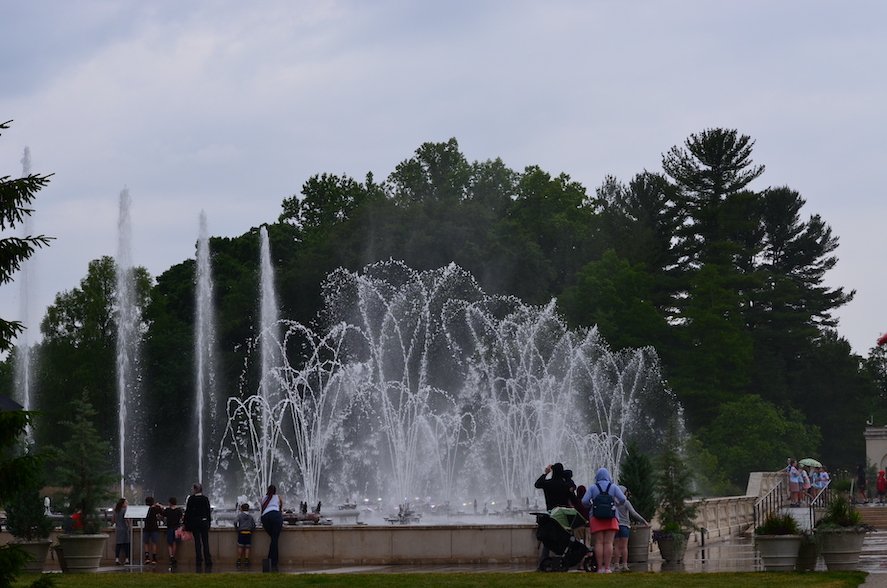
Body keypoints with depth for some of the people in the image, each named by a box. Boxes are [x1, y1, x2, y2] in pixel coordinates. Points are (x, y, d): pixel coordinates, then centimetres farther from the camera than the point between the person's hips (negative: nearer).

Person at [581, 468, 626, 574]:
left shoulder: (593, 487, 5)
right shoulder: (613, 487, 7)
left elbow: (584, 501, -2)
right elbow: (622, 499, -3)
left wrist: (589, 505, 19)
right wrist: (618, 503, 18)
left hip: (596, 518, 0)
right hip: (611, 517, 0)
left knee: (599, 543, -4)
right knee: (608, 543, -4)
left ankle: (600, 568, -9)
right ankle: (607, 567, -11)